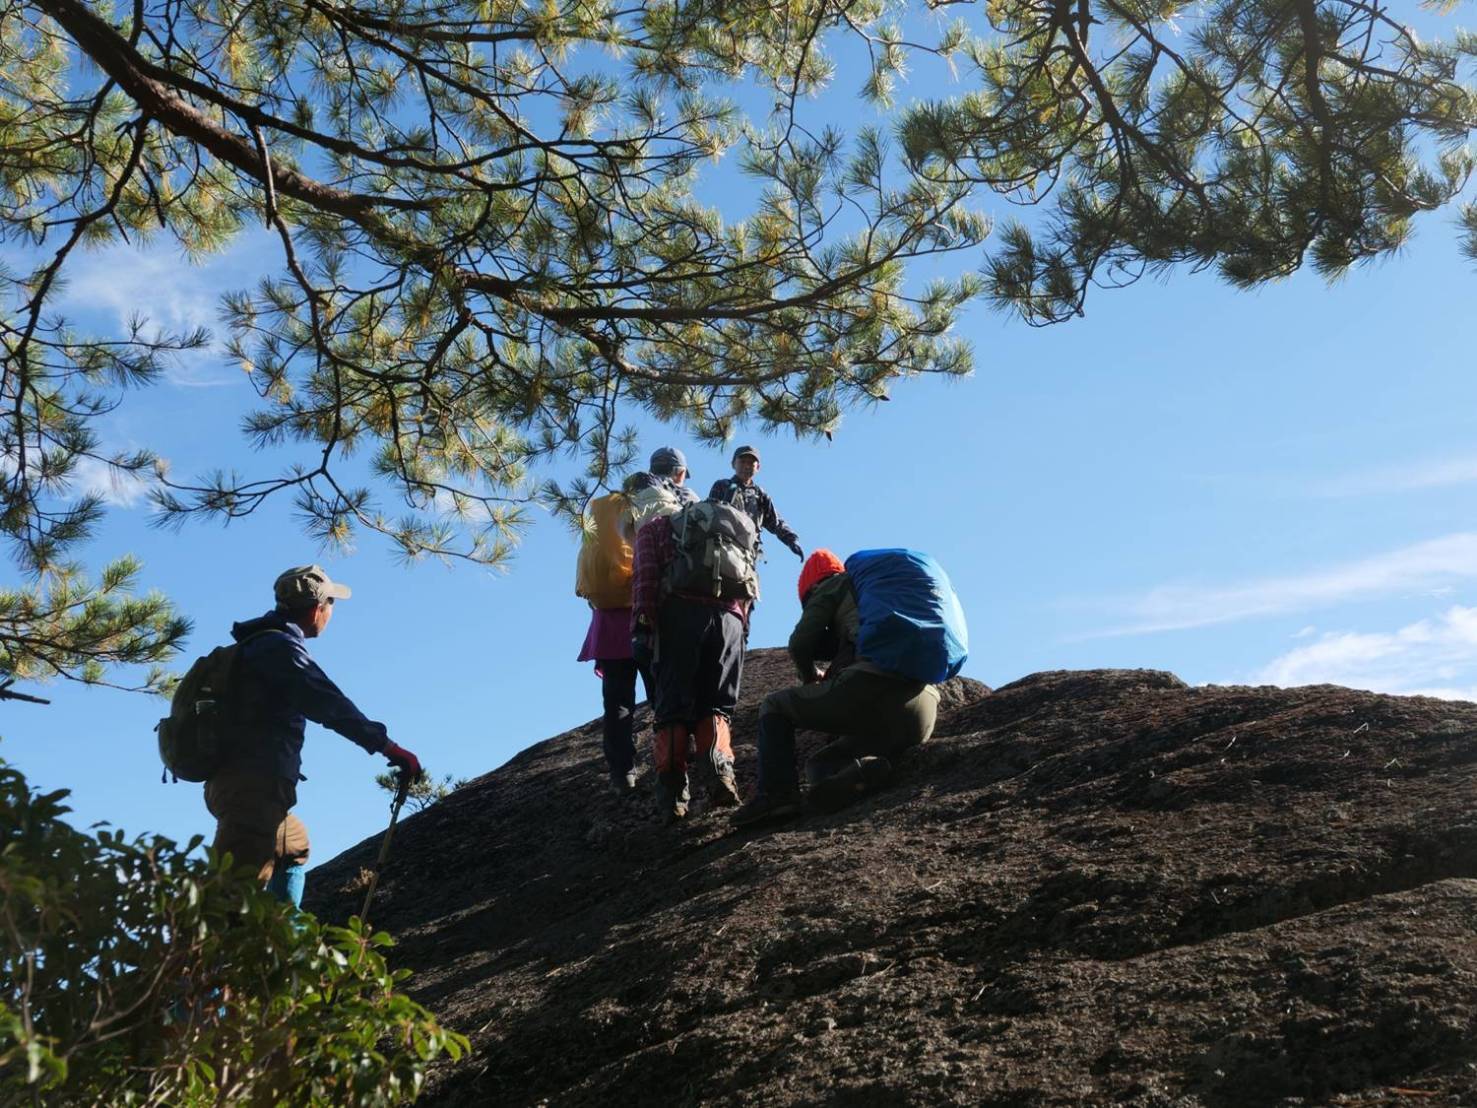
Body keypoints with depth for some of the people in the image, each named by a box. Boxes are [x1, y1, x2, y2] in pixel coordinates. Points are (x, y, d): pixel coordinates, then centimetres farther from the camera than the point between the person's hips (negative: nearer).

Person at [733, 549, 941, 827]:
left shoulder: (833, 585, 15)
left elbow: (800, 645, 8)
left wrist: (811, 678, 26)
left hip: (871, 685, -7)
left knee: (774, 707, 15)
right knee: (818, 763, 21)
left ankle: (777, 792, -7)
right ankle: (863, 770, -13)